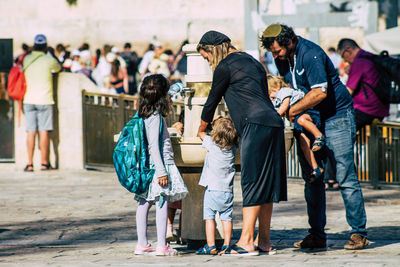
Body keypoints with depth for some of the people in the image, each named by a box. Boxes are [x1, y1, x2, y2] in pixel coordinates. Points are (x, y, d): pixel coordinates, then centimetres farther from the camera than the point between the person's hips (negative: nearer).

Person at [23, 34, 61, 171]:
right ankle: (44, 162, 3)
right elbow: (58, 68, 14)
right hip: (44, 100, -3)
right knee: (43, 131, 1)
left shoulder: (27, 59, 3)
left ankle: (30, 163, -1)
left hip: (29, 100, 3)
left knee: (31, 132, 2)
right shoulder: (49, 60, -5)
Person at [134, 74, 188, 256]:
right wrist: (161, 171, -20)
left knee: (145, 202, 9)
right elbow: (154, 146, -19)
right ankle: (161, 246, -8)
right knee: (162, 202, -7)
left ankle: (142, 244, 14)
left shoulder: (143, 114, 9)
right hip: (161, 163, -9)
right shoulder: (156, 116, -15)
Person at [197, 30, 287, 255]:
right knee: (266, 183, 9)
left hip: (256, 125, -9)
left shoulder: (225, 66, -2)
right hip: (273, 121, 9)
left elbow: (212, 100, 6)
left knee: (252, 183, -9)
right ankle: (265, 241, 11)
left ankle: (246, 242, -12)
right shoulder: (250, 60, 24)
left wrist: (202, 130, 22)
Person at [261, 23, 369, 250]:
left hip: (337, 116, -8)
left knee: (345, 177, -8)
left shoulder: (310, 54, -21)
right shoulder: (282, 57, 4)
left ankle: (359, 233, -2)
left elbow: (320, 93, -26)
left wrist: (291, 110, -21)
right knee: (312, 178, 5)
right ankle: (317, 235, 9)